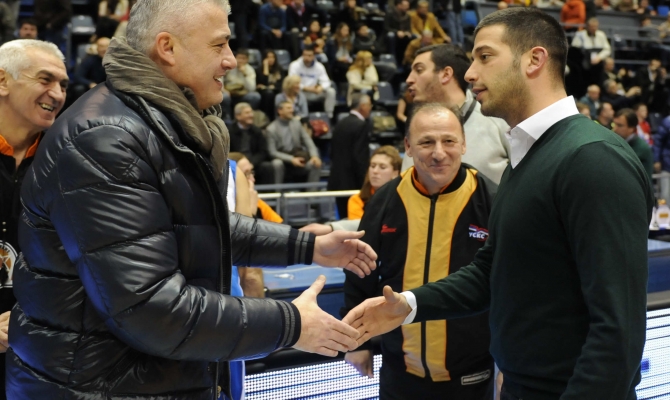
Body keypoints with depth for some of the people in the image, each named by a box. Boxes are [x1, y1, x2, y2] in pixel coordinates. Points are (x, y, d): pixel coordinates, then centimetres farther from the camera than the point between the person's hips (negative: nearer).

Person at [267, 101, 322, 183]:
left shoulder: (296, 123, 4)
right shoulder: (271, 129, -9)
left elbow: (308, 141, 2)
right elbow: (272, 152, -14)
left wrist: (314, 155, -18)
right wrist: (291, 159, -26)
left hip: (297, 155, 4)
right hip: (282, 158, -4)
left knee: (316, 163, -21)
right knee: (277, 164, -37)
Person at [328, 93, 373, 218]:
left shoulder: (340, 123, 11)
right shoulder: (363, 125, -13)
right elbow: (360, 157, -18)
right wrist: (364, 183, -14)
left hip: (337, 181, 8)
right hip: (353, 182, -8)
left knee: (344, 218, 12)